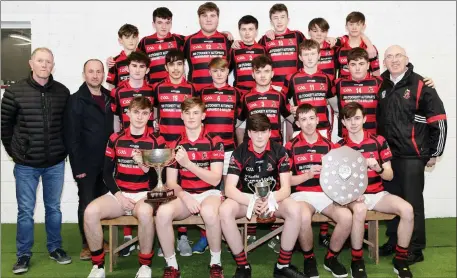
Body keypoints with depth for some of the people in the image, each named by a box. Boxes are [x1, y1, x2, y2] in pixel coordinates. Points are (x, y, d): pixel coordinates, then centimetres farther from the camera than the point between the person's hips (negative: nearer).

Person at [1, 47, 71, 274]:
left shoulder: (63, 92, -1)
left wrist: (63, 150, 7)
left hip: (55, 163, 2)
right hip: (26, 165, -1)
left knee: (53, 208, 14)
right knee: (25, 211, 8)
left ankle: (55, 248, 30)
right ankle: (23, 254, 23)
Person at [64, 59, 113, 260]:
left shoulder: (109, 98, 10)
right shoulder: (76, 100, -6)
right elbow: (71, 136, -12)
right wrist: (77, 166, -16)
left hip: (105, 162, 5)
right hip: (86, 163, -5)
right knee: (87, 204, 4)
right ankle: (87, 244, 17)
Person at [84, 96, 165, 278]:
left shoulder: (157, 141, 3)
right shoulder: (115, 139, 9)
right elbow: (107, 172, 8)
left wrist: (144, 165, -18)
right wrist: (118, 196, -7)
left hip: (144, 195, -3)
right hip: (118, 194, 3)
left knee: (145, 212, -38)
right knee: (90, 211, -26)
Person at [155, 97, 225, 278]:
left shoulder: (215, 141, 0)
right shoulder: (175, 144, 8)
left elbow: (215, 179, -9)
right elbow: (171, 182, 6)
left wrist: (188, 163, -20)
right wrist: (184, 196, -16)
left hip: (209, 193, -2)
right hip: (184, 195, 3)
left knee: (209, 212, -38)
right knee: (163, 212, -30)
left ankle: (216, 262, -13)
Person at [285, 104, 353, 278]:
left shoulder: (328, 145, 11)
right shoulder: (291, 146, 2)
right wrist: (308, 174, -15)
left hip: (326, 193, 3)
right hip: (302, 194, -3)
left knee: (346, 217, -26)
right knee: (304, 217, -37)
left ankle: (331, 257, 2)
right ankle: (309, 258, -5)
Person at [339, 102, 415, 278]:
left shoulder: (378, 141, 3)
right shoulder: (339, 147, 0)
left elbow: (390, 176, 4)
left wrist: (377, 168, -19)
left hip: (377, 193, 3)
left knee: (407, 210, -23)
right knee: (360, 210, -37)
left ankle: (400, 259, -3)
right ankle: (356, 261, -17)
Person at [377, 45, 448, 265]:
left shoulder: (420, 85, -8)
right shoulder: (381, 86, 6)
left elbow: (438, 119, -7)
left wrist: (434, 152, -4)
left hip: (412, 156, -5)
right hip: (387, 154, 5)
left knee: (412, 201, 2)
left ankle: (415, 249, 16)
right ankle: (394, 242, 29)